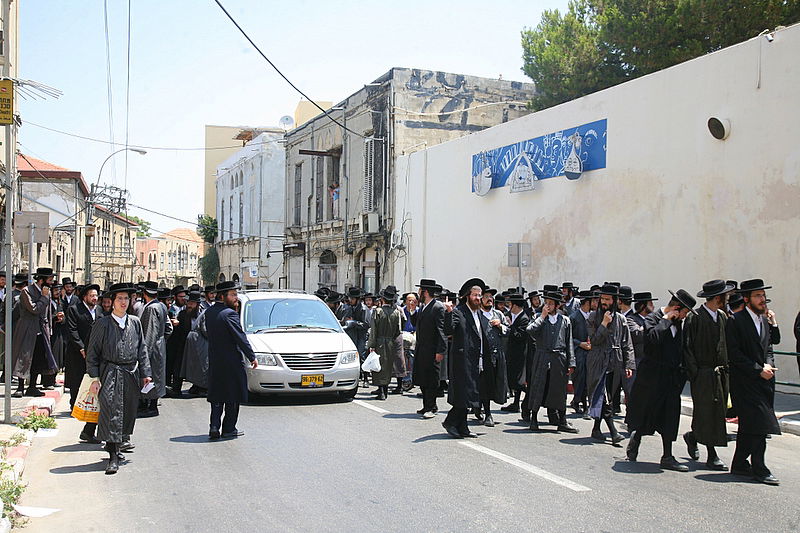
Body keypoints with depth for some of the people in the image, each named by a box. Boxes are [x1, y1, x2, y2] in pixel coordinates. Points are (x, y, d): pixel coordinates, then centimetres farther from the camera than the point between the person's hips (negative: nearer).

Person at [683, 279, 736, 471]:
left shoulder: (722, 316, 11)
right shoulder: (694, 318, -10)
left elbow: (727, 344, 17)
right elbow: (687, 347, -10)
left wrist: (726, 367, 8)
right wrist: (694, 372, -15)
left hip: (720, 373, 7)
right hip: (703, 374, -7)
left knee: (718, 412, 8)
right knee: (707, 414, -5)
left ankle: (692, 436, 31)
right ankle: (712, 456, 2)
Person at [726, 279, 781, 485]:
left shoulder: (765, 319, 13)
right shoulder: (736, 321, -10)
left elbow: (771, 345, 19)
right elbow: (734, 354, -13)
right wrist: (758, 370, -14)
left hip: (763, 380, 7)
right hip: (745, 381, -7)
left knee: (749, 426, 12)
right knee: (758, 424, -12)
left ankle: (739, 464, 21)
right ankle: (759, 469, -7)